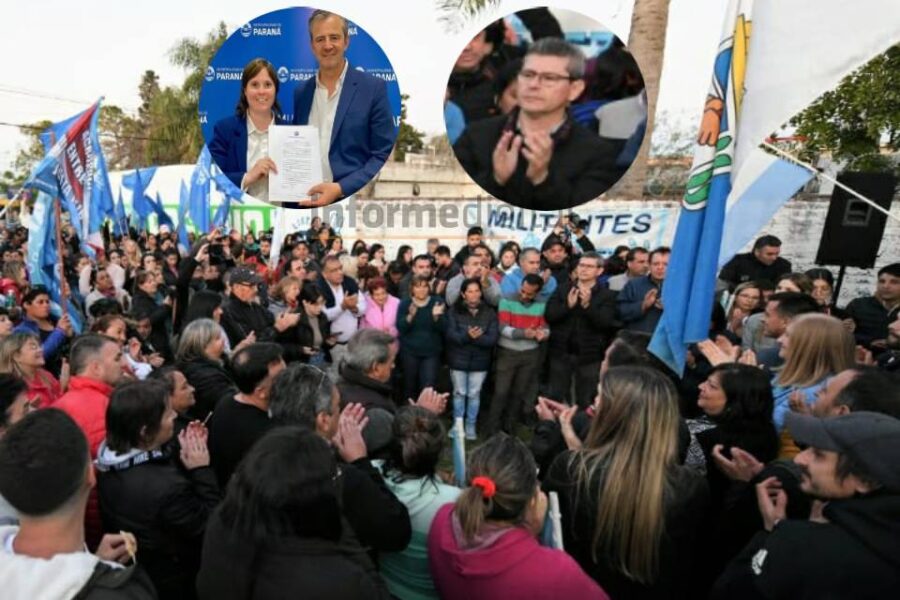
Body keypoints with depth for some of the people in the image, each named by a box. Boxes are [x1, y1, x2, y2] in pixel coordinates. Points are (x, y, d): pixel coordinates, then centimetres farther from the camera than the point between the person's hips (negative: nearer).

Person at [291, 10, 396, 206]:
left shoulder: (373, 88, -4)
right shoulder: (301, 92, 10)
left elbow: (384, 156, -8)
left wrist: (340, 188, -17)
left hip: (352, 200, -3)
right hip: (305, 200, 4)